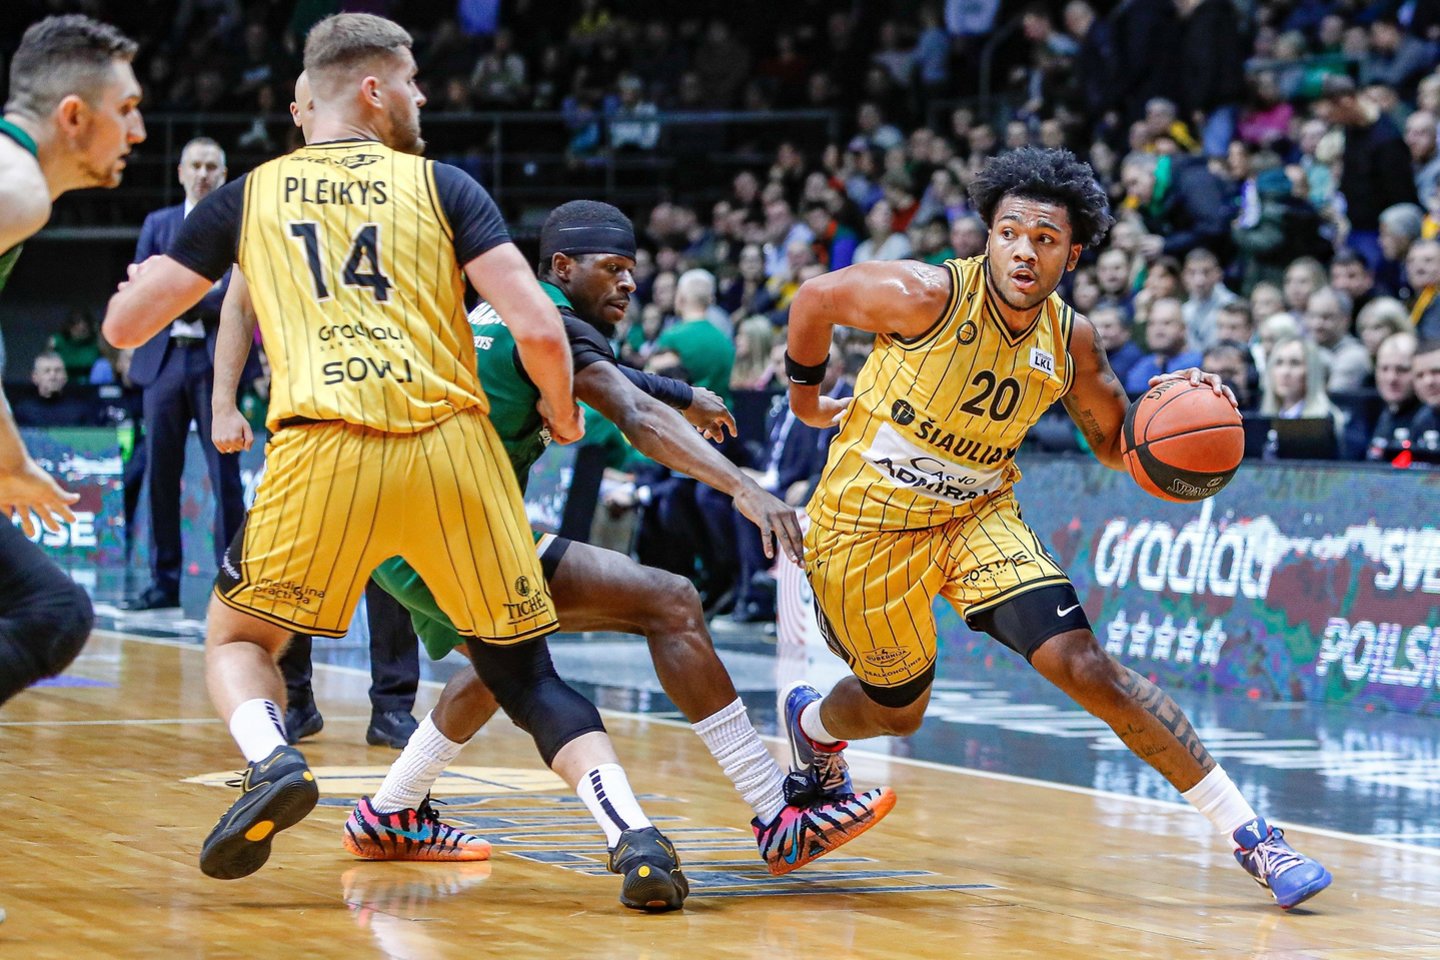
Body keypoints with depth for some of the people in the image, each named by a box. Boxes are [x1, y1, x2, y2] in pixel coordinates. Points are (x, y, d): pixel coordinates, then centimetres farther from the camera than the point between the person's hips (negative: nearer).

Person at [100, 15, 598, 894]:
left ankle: (273, 760, -11)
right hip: (454, 448, 0)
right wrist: (563, 412, 21)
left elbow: (125, 326, 17)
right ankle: (635, 834, -6)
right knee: (523, 667, 14)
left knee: (238, 638, 21)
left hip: (324, 455, 0)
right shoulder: (441, 186, 12)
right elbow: (538, 328, 1)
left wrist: (145, 281, 41)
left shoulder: (248, 195, 16)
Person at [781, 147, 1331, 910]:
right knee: (898, 710, 14)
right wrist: (805, 397, 8)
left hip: (976, 518, 2)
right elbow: (815, 299, -7)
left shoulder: (1070, 342, -10)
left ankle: (1247, 834, -16)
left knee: (1084, 664, -16)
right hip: (866, 526, -2)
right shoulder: (928, 296, -24)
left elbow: (1115, 445, 6)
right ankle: (811, 721, 53)